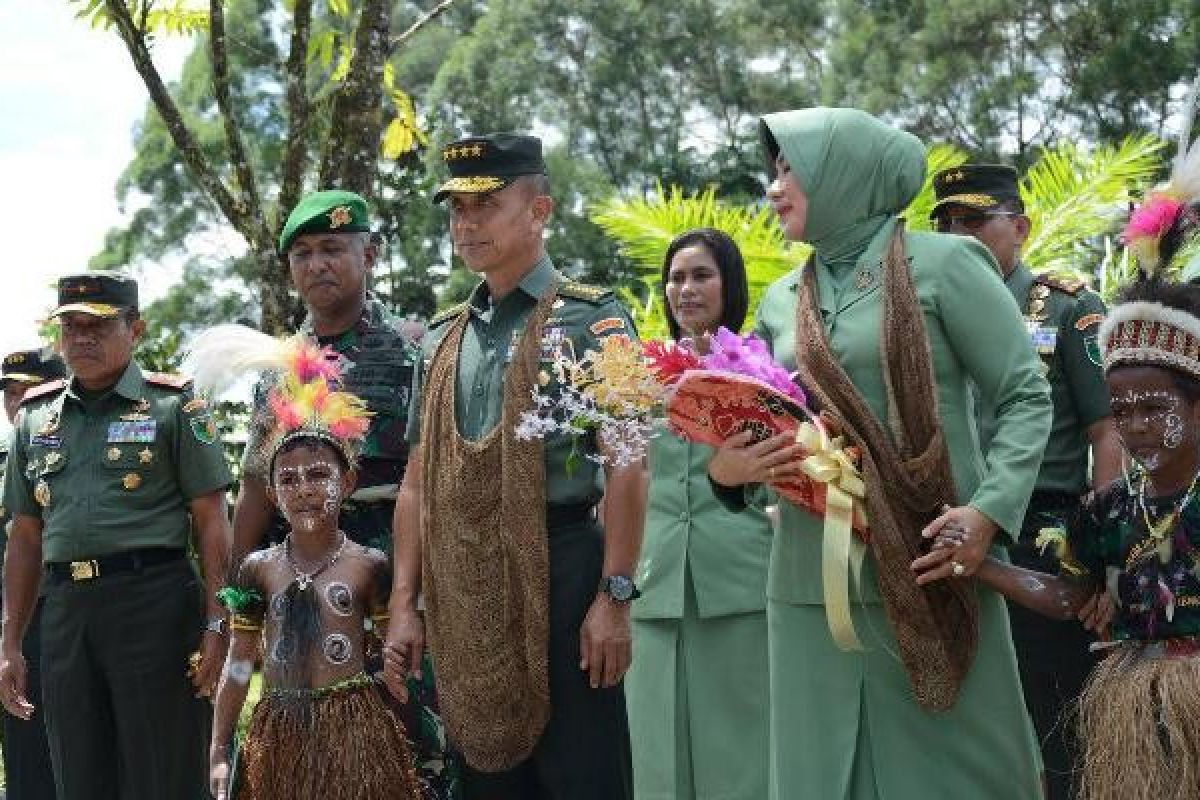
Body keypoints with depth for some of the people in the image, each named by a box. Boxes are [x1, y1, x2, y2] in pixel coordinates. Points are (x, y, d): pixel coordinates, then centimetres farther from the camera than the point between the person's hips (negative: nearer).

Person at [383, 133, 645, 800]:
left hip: (560, 571, -6)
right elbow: (420, 479, 15)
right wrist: (405, 606, 9)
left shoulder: (590, 318, -2)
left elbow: (628, 464, -9)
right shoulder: (444, 338, 15)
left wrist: (615, 597, -15)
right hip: (462, 591, 6)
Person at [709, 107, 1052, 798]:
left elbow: (1027, 395, -4)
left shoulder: (942, 265, -2)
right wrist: (725, 469, -5)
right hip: (812, 581, 5)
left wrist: (991, 510, -17)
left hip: (932, 572, -5)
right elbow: (759, 431, 17)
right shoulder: (782, 302, 14)